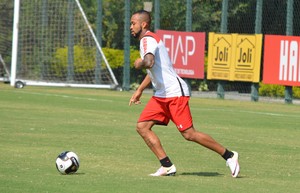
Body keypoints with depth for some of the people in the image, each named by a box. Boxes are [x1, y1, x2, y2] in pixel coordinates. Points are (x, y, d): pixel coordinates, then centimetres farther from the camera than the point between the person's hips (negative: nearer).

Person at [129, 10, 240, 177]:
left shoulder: (147, 40, -14)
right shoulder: (149, 40, 18)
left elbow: (149, 63, -35)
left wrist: (139, 64, -13)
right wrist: (140, 90, 33)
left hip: (175, 93, -10)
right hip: (161, 95, 10)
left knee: (189, 134, -9)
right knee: (142, 126, 0)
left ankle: (229, 156, 2)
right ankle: (167, 166, -2)